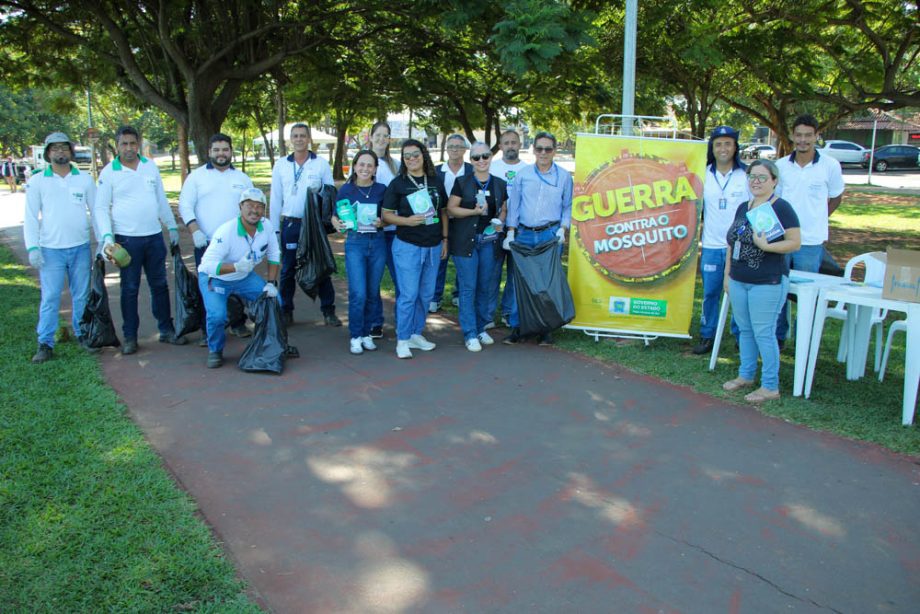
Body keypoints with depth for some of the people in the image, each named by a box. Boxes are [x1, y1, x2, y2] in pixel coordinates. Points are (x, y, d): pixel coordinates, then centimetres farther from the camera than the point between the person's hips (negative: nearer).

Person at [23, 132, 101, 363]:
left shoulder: (84, 179, 5)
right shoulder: (37, 182, 2)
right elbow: (31, 218, 1)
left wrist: (104, 239, -2)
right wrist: (32, 247, -8)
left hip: (80, 248, 1)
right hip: (50, 250, -1)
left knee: (82, 296, 10)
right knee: (50, 298, -2)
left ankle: (83, 335, 23)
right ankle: (45, 344, 4)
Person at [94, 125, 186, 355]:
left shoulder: (151, 166, 7)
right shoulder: (109, 172, -3)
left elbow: (161, 199, 14)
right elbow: (101, 208, -2)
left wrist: (172, 226, 13)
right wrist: (107, 236, -13)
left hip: (154, 236, 3)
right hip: (127, 239, -3)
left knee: (160, 285, 10)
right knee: (130, 288, 3)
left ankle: (166, 330, 20)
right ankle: (130, 337, 12)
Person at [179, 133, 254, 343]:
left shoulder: (242, 178, 11)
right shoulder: (196, 176, 4)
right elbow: (185, 205, -1)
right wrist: (195, 231, -13)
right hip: (206, 243, -2)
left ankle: (238, 323, 22)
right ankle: (208, 330, 10)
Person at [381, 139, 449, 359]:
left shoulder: (436, 181, 9)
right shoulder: (398, 184, -2)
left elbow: (443, 212, 15)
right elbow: (386, 215, -3)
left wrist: (445, 239, 11)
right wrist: (407, 221, -19)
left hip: (433, 246, 4)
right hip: (407, 246, -4)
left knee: (426, 294, 11)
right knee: (408, 295, -6)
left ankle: (416, 334, 25)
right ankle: (402, 340, 5)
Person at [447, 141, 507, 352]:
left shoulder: (500, 184, 8)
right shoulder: (462, 182, -2)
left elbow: (503, 209, 18)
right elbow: (450, 208, -5)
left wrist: (500, 221, -3)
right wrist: (474, 211, -18)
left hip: (489, 241, 4)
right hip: (465, 241, -4)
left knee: (485, 287, 10)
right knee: (468, 288, -3)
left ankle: (481, 328, 24)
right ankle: (470, 334, 4)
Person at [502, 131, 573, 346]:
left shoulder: (564, 176, 5)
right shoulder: (522, 175, 6)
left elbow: (568, 207, 10)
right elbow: (513, 206, 8)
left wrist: (563, 229, -4)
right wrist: (510, 233, 2)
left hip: (550, 235, -1)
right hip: (524, 234, 1)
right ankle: (516, 326, 8)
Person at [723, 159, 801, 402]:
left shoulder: (781, 208, -9)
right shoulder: (743, 208, 12)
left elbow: (795, 242, -13)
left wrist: (766, 246, -25)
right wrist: (727, 274, 15)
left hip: (767, 283, -7)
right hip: (738, 281, 7)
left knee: (763, 333, -2)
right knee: (745, 330, 15)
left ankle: (770, 387, 8)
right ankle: (746, 375, 30)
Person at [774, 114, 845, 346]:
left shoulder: (830, 166, -4)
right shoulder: (780, 165, 2)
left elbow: (836, 198, 11)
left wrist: (815, 219, 11)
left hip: (811, 242, -2)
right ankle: (778, 336, 23)